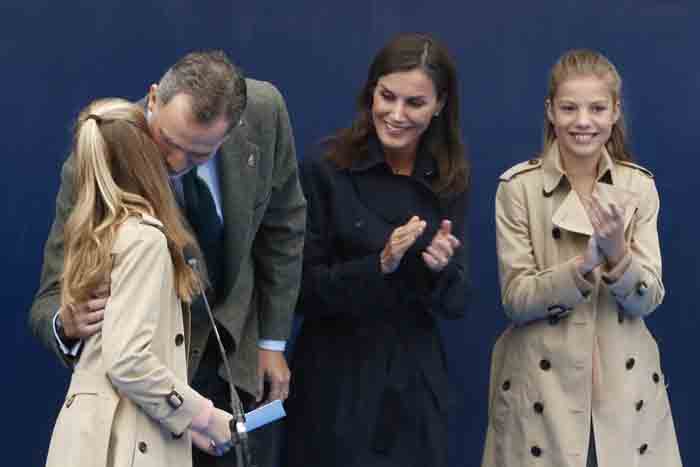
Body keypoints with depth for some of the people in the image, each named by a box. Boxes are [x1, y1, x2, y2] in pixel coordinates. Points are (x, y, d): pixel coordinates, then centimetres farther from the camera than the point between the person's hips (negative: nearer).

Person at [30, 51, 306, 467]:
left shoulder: (264, 111, -21)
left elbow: (282, 220, -3)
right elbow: (52, 301, -21)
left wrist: (273, 340, 0)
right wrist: (66, 324, -45)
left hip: (240, 352, 3)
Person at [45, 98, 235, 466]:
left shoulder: (93, 237, 13)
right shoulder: (144, 238, -12)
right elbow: (127, 360, -21)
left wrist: (183, 420, 13)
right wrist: (201, 415, -11)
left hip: (91, 434, 8)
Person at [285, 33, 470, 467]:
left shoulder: (450, 183, 3)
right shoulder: (326, 171, -9)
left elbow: (456, 304, 5)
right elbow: (303, 290, -9)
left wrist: (441, 268, -15)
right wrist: (379, 265, -23)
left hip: (417, 387, 4)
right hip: (339, 386, -3)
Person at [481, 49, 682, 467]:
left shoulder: (639, 187, 1)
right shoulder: (518, 186, -6)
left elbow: (648, 301, -4)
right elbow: (515, 300, -10)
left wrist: (617, 254, -22)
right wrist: (584, 264, -24)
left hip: (624, 386, 2)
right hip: (541, 387, -2)